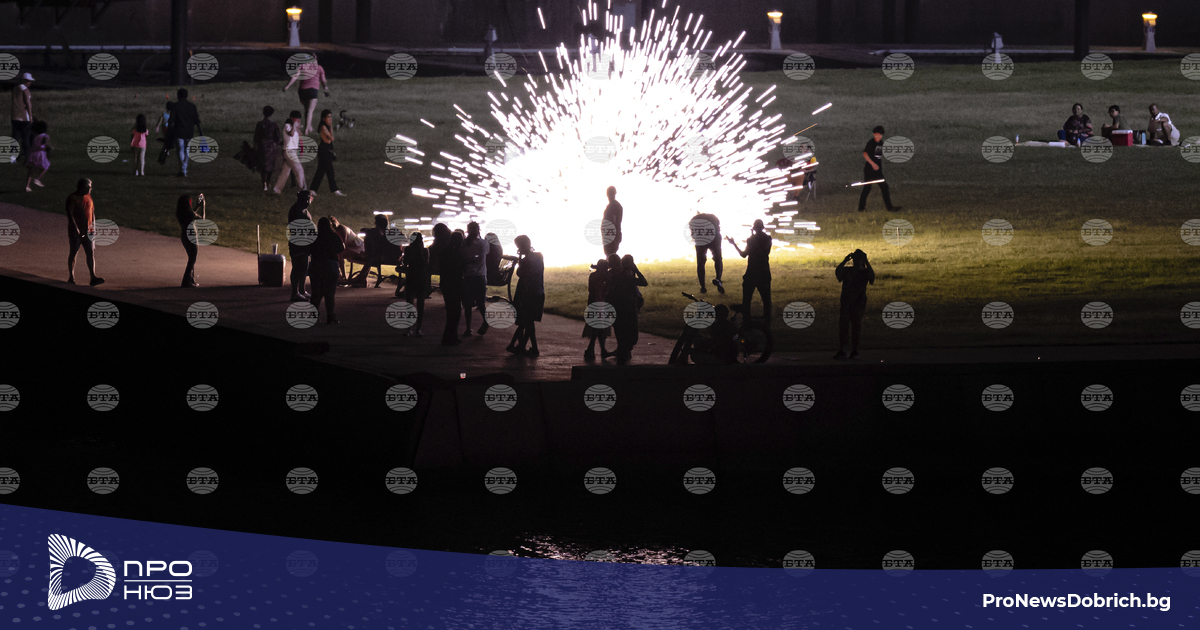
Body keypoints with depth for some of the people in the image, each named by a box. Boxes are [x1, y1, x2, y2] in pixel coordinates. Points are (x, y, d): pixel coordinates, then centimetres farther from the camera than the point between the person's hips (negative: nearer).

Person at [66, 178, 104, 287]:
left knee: (91, 253, -4)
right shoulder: (72, 198, -10)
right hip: (75, 231, -5)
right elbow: (69, 213, -16)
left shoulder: (88, 197, 10)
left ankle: (93, 278, -10)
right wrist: (75, 228, -22)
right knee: (73, 253, 5)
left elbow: (92, 211, 18)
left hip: (87, 230, 5)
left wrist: (93, 224, 5)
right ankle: (71, 277, 16)